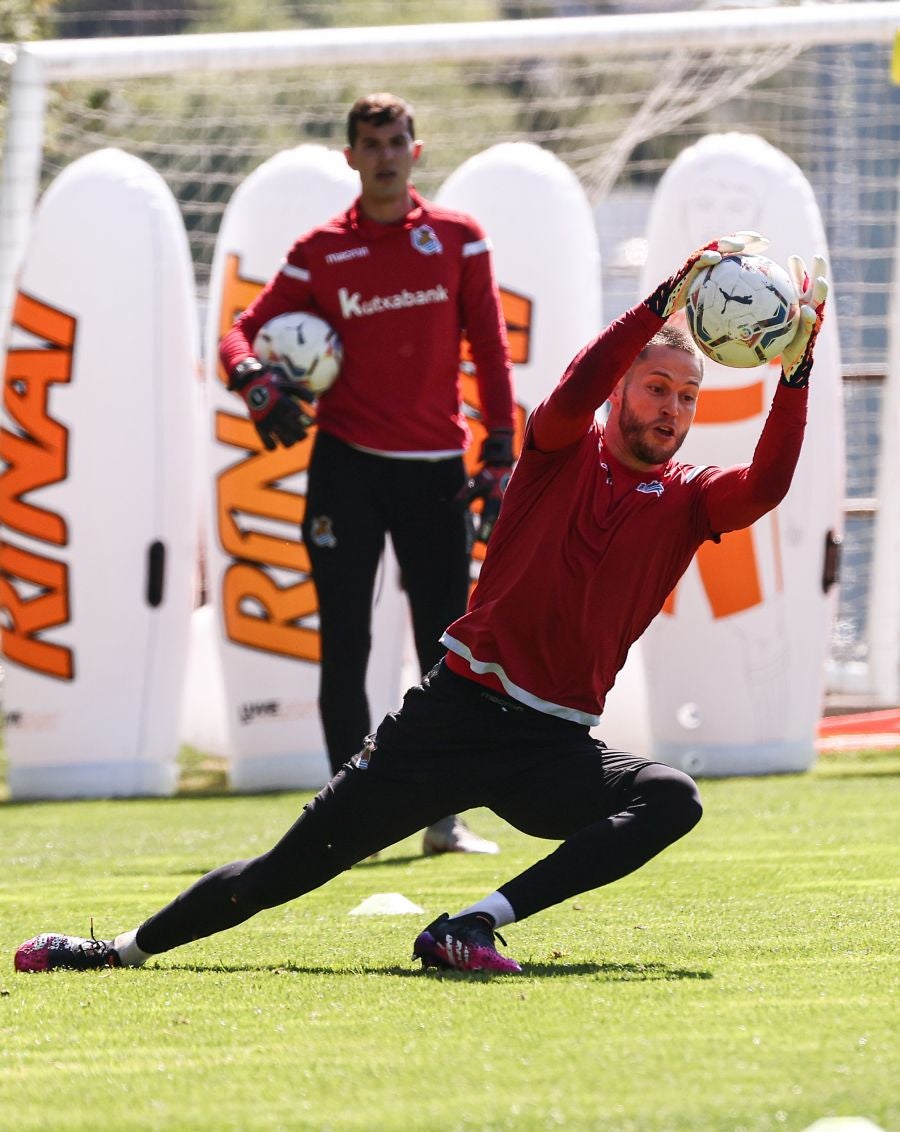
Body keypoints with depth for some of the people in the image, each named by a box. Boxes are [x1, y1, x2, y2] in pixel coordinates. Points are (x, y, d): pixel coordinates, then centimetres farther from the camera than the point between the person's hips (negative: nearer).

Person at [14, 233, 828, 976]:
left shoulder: (687, 501, 7)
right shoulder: (566, 450, 4)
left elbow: (766, 486, -14)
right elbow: (576, 393, -19)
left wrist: (796, 370, -26)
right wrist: (666, 301, -30)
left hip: (555, 750, 1)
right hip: (456, 714, -1)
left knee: (674, 800, -29)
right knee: (296, 865, -3)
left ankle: (473, 927, -34)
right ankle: (125, 949, 11)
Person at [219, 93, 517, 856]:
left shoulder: (458, 239, 5)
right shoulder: (320, 251, 5)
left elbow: (491, 350, 4)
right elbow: (244, 332, 5)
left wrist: (500, 456, -2)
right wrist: (255, 380, -17)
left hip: (436, 469, 0)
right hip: (347, 468, 0)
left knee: (448, 649, 2)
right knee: (345, 645, -1)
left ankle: (444, 817, 10)